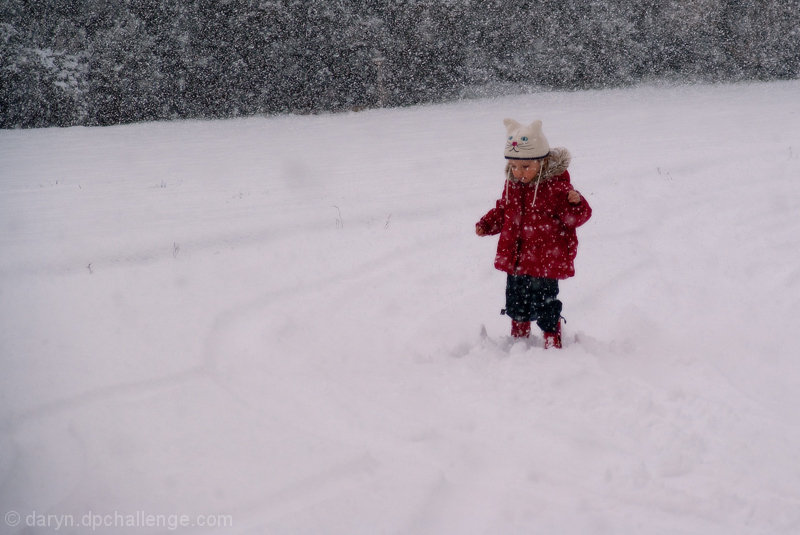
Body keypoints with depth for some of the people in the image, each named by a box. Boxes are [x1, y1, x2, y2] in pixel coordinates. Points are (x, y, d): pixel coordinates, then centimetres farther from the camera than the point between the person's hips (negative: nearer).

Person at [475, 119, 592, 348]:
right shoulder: (512, 185, 4)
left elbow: (575, 218, -13)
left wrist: (576, 204, -34)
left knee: (544, 308, -1)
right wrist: (486, 224, 7)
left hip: (546, 261, -6)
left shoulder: (556, 185, -15)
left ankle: (552, 344, 19)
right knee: (516, 304, 19)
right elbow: (503, 211, 20)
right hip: (515, 259, 7)